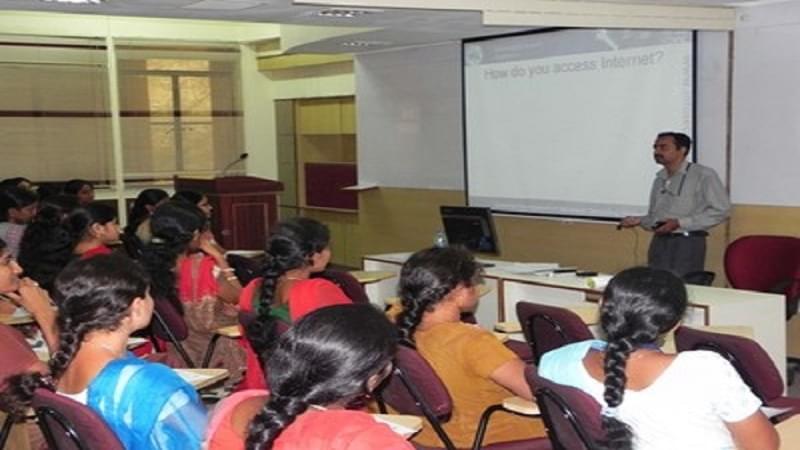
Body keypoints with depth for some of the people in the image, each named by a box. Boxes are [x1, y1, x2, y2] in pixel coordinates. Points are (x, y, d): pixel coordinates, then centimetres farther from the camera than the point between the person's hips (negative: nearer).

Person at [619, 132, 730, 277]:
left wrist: (679, 223, -14)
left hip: (687, 244, -6)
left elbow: (721, 210, -10)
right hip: (659, 243, 6)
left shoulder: (703, 175, -4)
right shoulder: (660, 179, 16)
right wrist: (639, 220, 0)